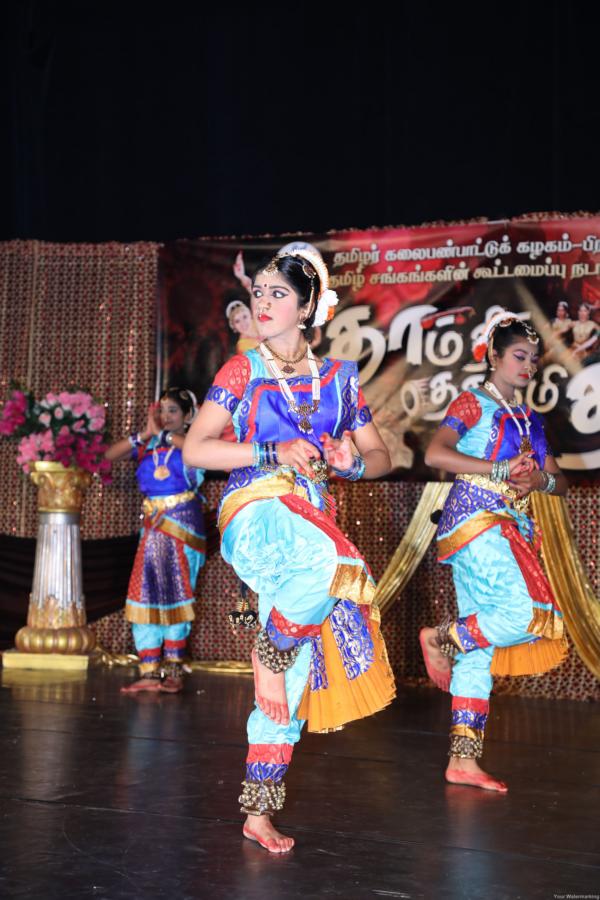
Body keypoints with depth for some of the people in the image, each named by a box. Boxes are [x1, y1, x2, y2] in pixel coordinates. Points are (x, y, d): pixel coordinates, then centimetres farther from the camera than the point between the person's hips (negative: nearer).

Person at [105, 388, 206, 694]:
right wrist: (145, 434, -11)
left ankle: (173, 670, 6)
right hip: (154, 526, 4)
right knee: (146, 592, -4)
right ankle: (149, 673, -3)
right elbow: (110, 454, -1)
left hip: (183, 525, -4)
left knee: (175, 594, -1)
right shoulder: (148, 446, 10)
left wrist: (163, 434, -19)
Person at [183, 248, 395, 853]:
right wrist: (275, 452, -13)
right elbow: (195, 449, -4)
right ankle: (268, 651, -10)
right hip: (256, 513, -4)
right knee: (331, 565, -38)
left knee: (294, 671, -1)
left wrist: (354, 462, -6)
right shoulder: (242, 371, 5)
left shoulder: (339, 375, 13)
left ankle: (258, 810, 9)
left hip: (313, 518, 4)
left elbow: (381, 456, 17)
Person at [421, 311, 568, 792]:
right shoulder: (473, 404, 0)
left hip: (513, 530, 7)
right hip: (476, 520, -7)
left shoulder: (530, 420, 20)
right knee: (530, 615, -22)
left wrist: (541, 479, -6)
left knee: (479, 651, 4)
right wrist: (501, 471, -16)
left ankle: (463, 760, 5)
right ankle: (440, 639, 0)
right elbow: (435, 454, -15)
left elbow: (560, 481, 17)